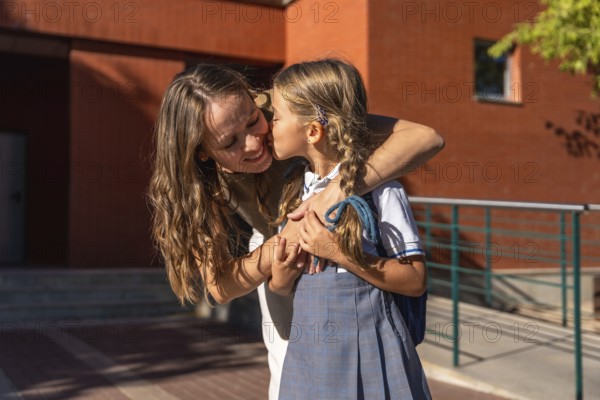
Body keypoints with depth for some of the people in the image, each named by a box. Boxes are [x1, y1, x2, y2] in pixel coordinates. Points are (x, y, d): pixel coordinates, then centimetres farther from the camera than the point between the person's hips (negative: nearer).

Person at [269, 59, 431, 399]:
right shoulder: (295, 189, 5)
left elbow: (415, 280, -13)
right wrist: (279, 278, -11)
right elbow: (288, 287, 12)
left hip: (367, 345, -5)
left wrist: (340, 253, -20)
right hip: (308, 343, 5)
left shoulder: (377, 186, -12)